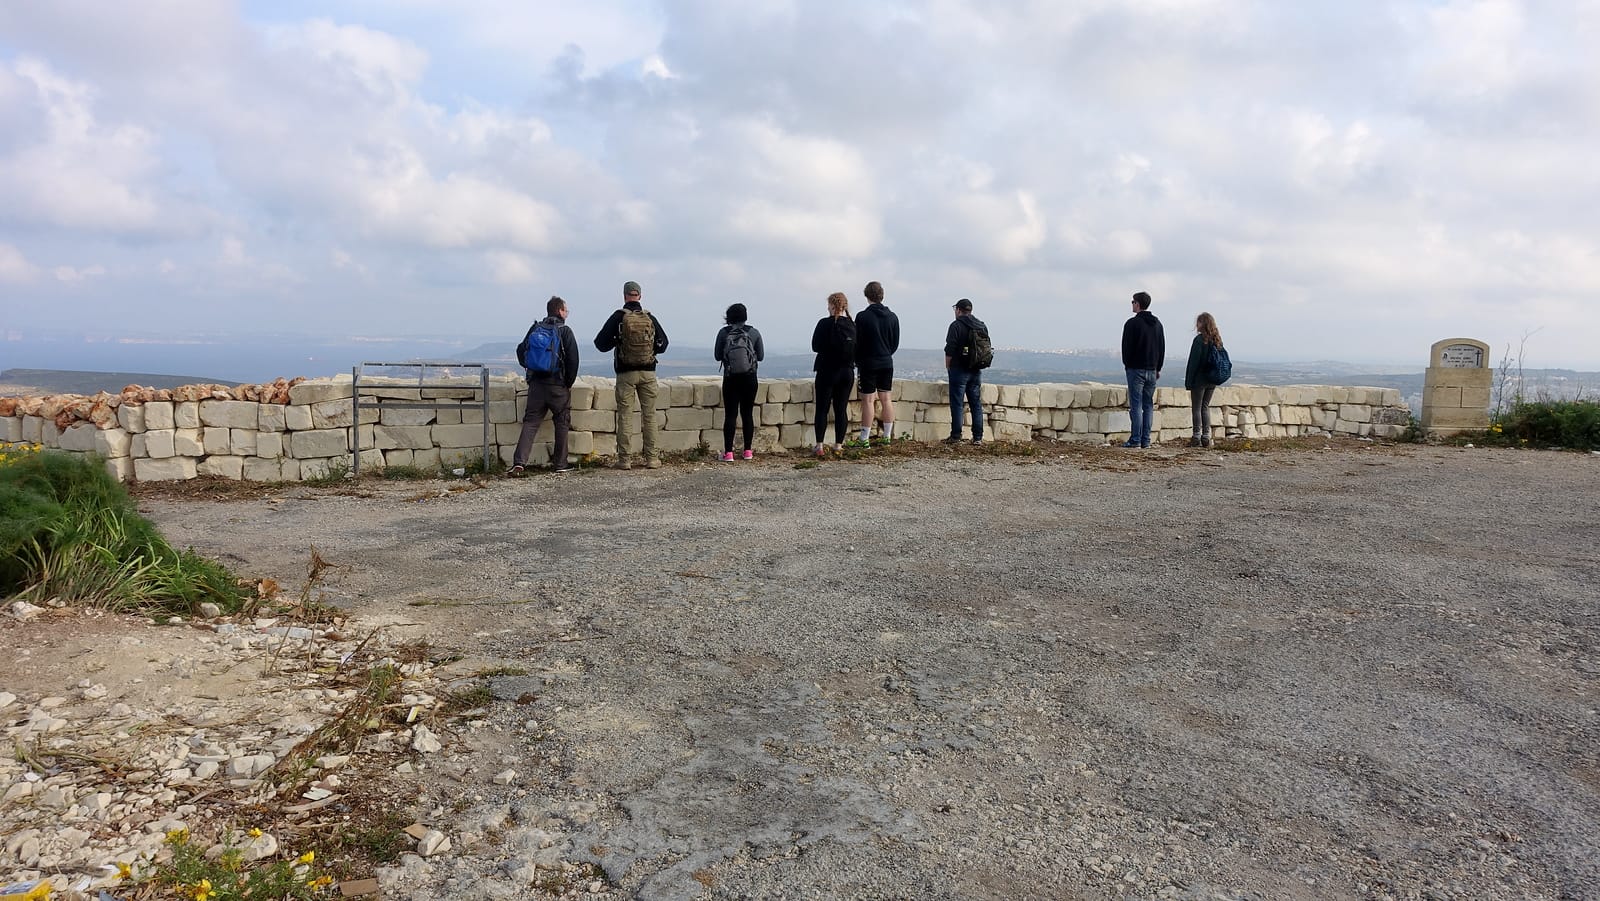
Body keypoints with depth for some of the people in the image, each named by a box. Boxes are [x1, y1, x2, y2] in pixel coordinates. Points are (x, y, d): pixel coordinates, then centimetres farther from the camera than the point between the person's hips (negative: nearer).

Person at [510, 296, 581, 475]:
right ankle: (560, 464, 13)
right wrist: (569, 383, 1)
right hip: (557, 386, -4)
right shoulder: (565, 331, -7)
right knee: (562, 423, 10)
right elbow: (573, 359, -11)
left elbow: (521, 351, 12)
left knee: (530, 423, 6)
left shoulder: (535, 329, 7)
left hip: (535, 384, 4)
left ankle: (519, 462, -7)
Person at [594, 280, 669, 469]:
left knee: (625, 416, 3)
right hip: (648, 373, 2)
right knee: (649, 415, 7)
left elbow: (600, 343, -5)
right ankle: (651, 458, 8)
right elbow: (662, 343, 9)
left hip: (625, 373, -2)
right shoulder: (650, 318, 2)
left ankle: (624, 459, 3)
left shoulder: (618, 317, -6)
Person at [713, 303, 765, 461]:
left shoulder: (724, 333, -6)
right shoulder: (754, 333, -4)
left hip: (730, 379, -1)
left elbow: (717, 356, -1)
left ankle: (728, 452, -2)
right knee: (747, 414, 10)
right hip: (749, 378, 1)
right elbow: (760, 355, 2)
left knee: (730, 415, 2)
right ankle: (748, 451, 14)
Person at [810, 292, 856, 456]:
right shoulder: (853, 325, -1)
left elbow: (815, 346, -6)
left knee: (822, 409, 4)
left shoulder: (824, 324, -12)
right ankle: (838, 445, 11)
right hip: (847, 372, 3)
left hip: (827, 371, -3)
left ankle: (820, 446, 1)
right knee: (841, 409, 9)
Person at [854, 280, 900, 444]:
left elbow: (857, 342, -8)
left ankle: (864, 439, -3)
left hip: (869, 363, -5)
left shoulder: (862, 316, -11)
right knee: (886, 399, 9)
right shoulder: (893, 317, 4)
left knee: (868, 400, -4)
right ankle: (887, 436, 11)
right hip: (887, 363, 5)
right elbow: (896, 343, 8)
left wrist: (857, 361, 7)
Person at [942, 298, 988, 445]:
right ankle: (978, 437, 7)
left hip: (959, 370, -6)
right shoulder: (982, 326, 11)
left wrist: (948, 367, 0)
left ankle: (956, 436, -5)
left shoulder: (956, 326, -8)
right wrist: (979, 363, 17)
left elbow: (950, 350, -12)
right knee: (977, 404, 8)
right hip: (977, 371, 6)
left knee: (957, 404, -3)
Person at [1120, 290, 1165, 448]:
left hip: (1136, 369, -6)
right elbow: (1162, 347, 16)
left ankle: (1135, 440, -8)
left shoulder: (1132, 323, -10)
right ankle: (1146, 440, 7)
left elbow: (1127, 346, -10)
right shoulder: (1157, 323, 12)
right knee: (1148, 406, 8)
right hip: (1151, 370, 6)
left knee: (1136, 405, -6)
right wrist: (1158, 368, 19)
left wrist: (1127, 364, 4)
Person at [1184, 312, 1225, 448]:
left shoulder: (1199, 339, -14)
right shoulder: (1217, 340, 7)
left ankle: (1197, 438, -1)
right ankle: (1206, 437, 12)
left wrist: (1188, 381, -10)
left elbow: (1193, 361, -14)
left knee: (1196, 408, 1)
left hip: (1199, 379, -7)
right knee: (1205, 407, 14)